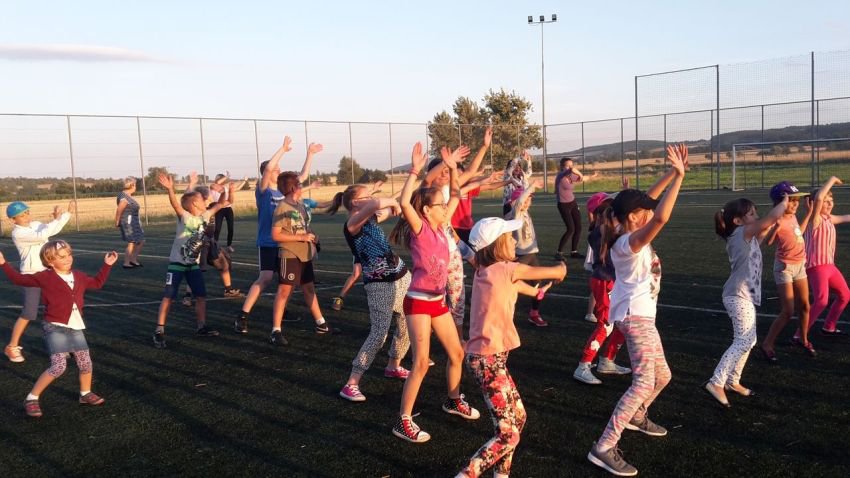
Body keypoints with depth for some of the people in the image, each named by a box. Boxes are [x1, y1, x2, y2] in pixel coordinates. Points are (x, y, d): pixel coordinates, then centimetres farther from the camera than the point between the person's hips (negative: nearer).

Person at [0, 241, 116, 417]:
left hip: (75, 328, 6)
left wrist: (107, 265, 27)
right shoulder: (45, 277, -5)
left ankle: (86, 394, 33)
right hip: (55, 328, -6)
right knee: (58, 366, -16)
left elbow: (97, 283, 28)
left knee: (86, 364, 9)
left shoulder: (79, 277, 11)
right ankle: (32, 398, -1)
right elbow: (20, 279, -2)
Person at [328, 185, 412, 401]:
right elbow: (377, 204, -34)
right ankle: (351, 385, -8)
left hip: (401, 277, 8)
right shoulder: (351, 226, -18)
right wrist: (393, 202, -17)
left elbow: (391, 209, 22)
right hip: (380, 285, -8)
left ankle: (393, 367, 39)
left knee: (406, 326, 16)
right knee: (379, 334, -13)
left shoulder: (372, 219, 7)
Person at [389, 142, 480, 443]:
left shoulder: (440, 226, 5)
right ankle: (403, 422, -1)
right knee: (421, 363, -11)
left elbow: (456, 196, 16)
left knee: (457, 354, 17)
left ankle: (453, 401, 40)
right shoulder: (420, 228, -14)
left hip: (439, 301, 8)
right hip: (418, 302, -8)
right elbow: (404, 202, -33)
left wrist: (452, 167, 6)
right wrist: (415, 171, -32)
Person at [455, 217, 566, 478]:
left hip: (487, 357, 9)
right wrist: (560, 268, 21)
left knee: (518, 417, 18)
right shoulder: (507, 269, -13)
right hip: (489, 361, -9)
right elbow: (558, 272, 0)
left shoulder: (484, 271, 8)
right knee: (508, 434, -4)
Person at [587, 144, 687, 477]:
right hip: (635, 315, -10)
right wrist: (679, 176, -30)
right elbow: (662, 217, -37)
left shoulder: (628, 233, 5)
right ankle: (604, 448, -18)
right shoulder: (630, 242, -22)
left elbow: (650, 200, 15)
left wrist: (673, 173, 5)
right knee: (644, 382, -17)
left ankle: (636, 416, 47)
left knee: (661, 376, 23)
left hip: (640, 313, 10)